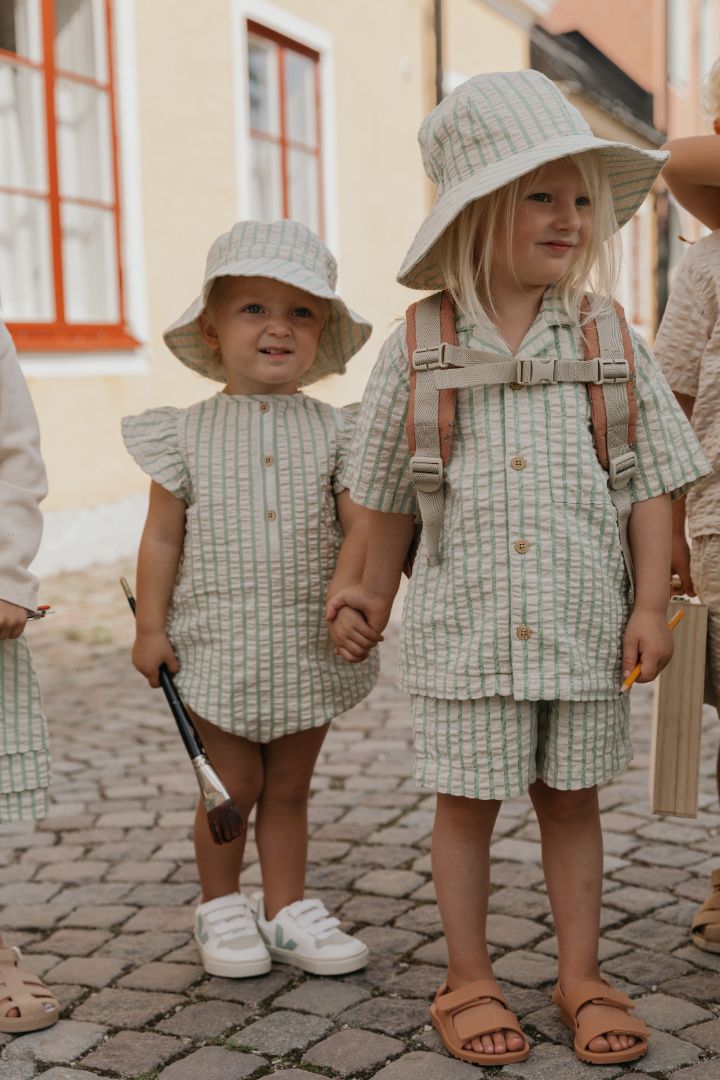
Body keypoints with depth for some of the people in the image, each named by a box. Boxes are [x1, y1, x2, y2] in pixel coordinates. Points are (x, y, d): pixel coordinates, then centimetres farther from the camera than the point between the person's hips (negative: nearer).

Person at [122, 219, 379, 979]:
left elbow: (360, 525, -5)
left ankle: (285, 909, 29)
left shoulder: (335, 432, 0)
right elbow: (163, 536, 1)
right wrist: (149, 625, -2)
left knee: (289, 787, 13)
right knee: (233, 786, 7)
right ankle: (220, 909, 28)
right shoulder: (189, 435, -1)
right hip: (217, 645, -1)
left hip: (306, 648, 1)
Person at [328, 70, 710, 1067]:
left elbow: (651, 480, 2)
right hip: (465, 623, -1)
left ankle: (581, 977, 28)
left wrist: (651, 603, -3)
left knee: (570, 799, 12)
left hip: (583, 620, 1)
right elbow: (389, 491, 7)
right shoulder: (419, 348, -3)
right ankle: (469, 982, 26)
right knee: (468, 801, 9)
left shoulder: (607, 337, 0)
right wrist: (376, 593, 14)